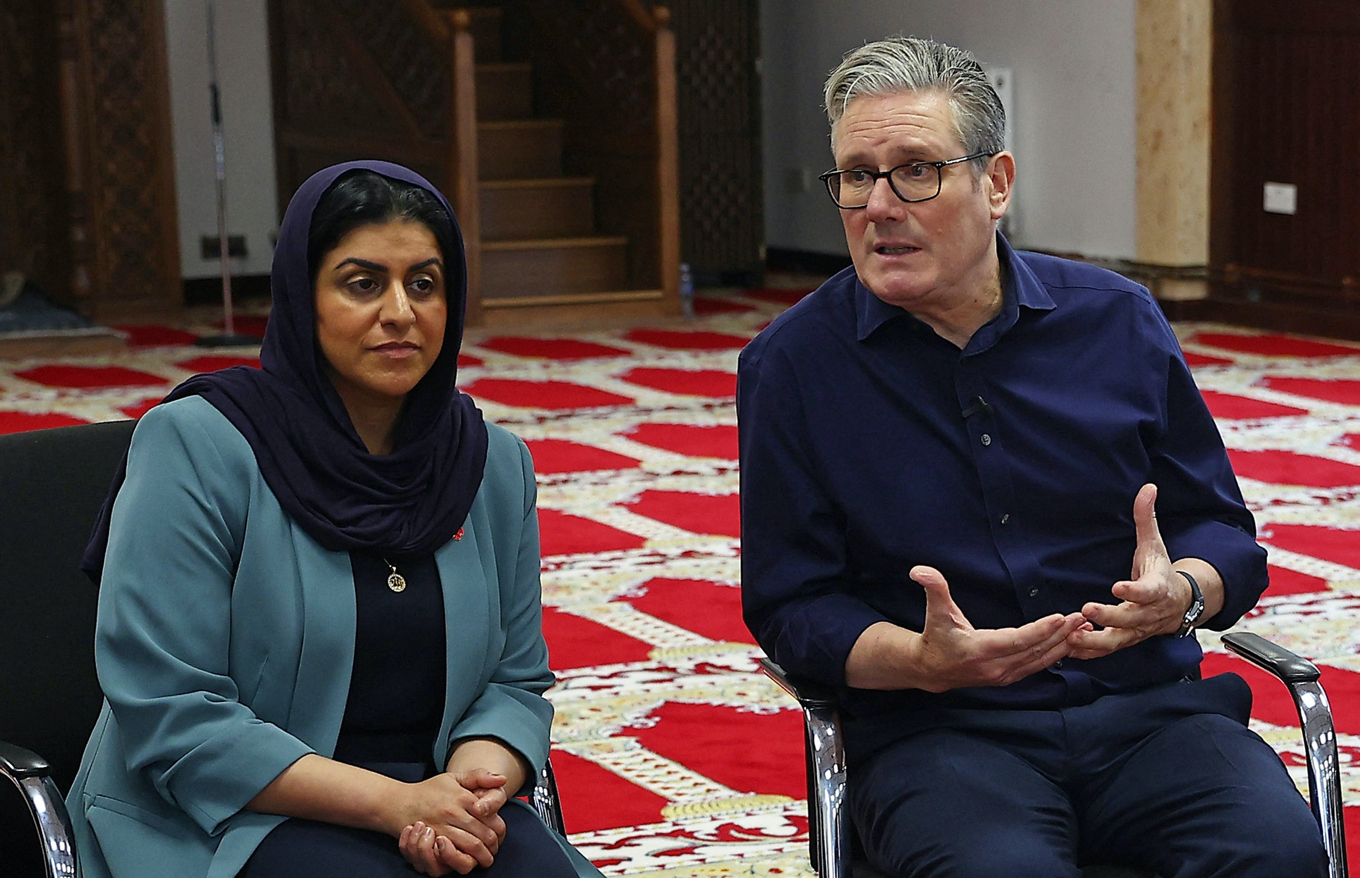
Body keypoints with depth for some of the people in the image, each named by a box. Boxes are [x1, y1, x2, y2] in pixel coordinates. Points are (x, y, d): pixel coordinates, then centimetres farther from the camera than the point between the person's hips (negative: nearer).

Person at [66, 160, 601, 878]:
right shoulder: (196, 447, -10)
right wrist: (394, 801, -21)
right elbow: (172, 719, -15)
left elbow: (516, 679, 10)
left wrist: (474, 785, -13)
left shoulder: (495, 464, 6)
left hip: (429, 807, 5)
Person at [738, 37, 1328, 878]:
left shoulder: (1119, 321, 8)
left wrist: (1179, 597, -12)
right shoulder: (791, 364, 2)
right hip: (935, 734, -2)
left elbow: (1222, 531, 13)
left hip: (1146, 706, 3)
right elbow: (789, 603, 1)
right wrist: (925, 663, -18)